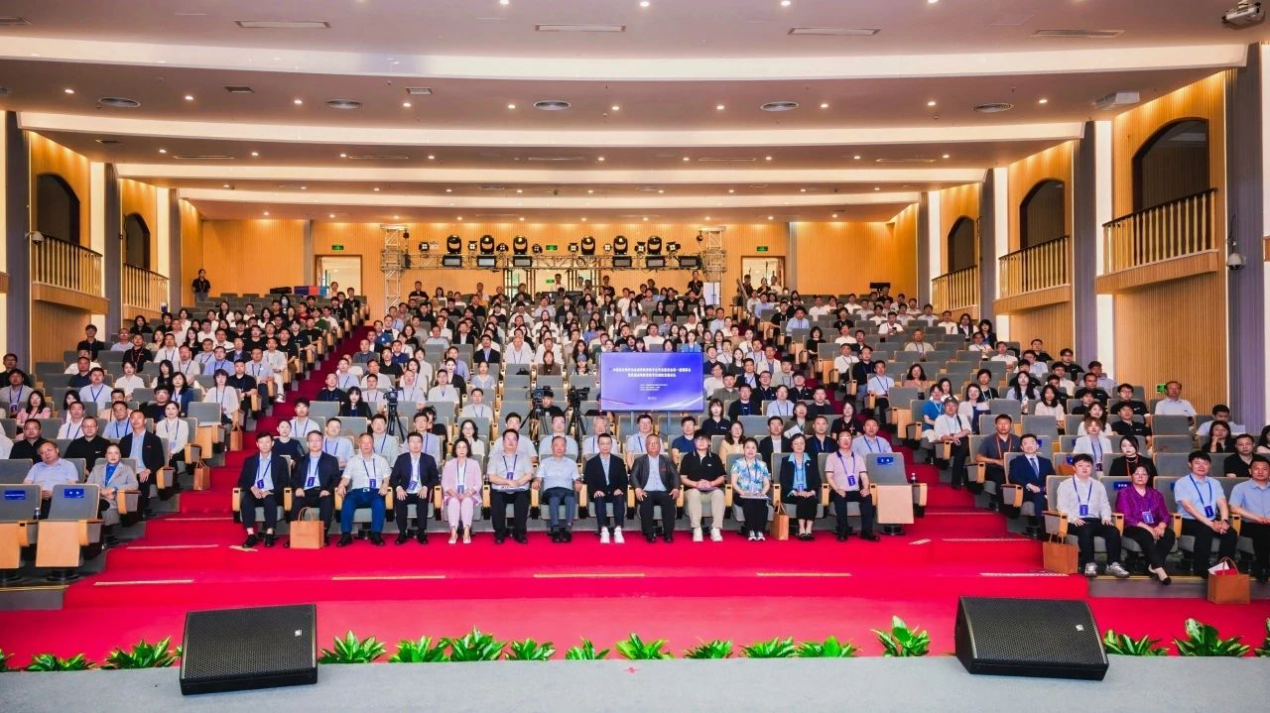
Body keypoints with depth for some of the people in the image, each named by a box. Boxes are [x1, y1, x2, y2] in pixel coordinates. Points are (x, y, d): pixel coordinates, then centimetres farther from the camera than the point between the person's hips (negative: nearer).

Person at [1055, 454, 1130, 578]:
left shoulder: (1098, 485, 23)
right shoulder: (1065, 485, 10)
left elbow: (1104, 505, 17)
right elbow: (1062, 506, 1)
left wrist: (1106, 517, -5)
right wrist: (1074, 518, -17)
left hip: (1095, 520, 4)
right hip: (1075, 522, -4)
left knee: (1113, 531, -26)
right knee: (1085, 530, -38)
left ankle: (1113, 564, -25)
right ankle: (1089, 564, -34)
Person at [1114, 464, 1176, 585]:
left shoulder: (1156, 494, 19)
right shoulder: (1124, 493, 5)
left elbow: (1165, 515, 9)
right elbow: (1127, 517, -8)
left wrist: (1161, 526, -15)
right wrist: (1146, 527, -19)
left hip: (1154, 528, 4)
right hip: (1133, 528, -4)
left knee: (1169, 534, -28)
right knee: (1146, 535, -37)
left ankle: (1153, 565, -29)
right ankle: (1159, 569, -40)